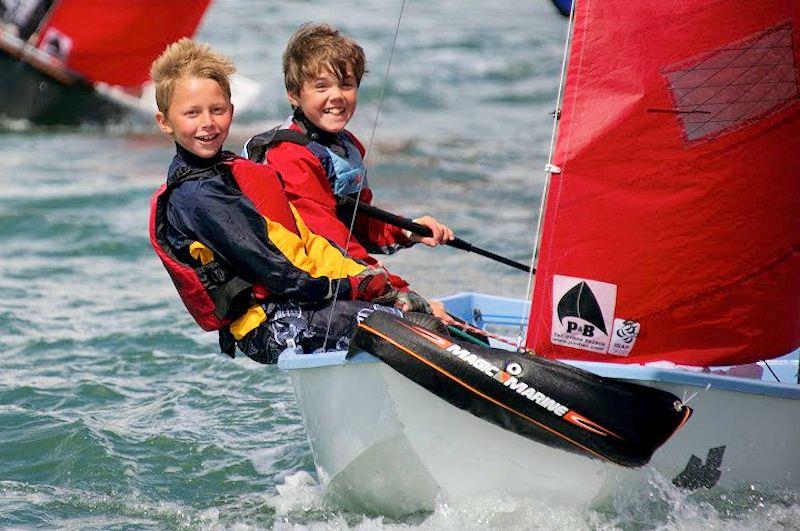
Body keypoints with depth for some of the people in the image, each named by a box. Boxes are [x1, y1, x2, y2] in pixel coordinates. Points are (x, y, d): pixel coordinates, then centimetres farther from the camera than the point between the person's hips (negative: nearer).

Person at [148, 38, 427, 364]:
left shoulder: (237, 171, 20)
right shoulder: (193, 196, -11)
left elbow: (305, 240, 16)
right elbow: (265, 266, -17)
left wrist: (361, 276, 2)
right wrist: (349, 288, -13)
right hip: (268, 328, -9)